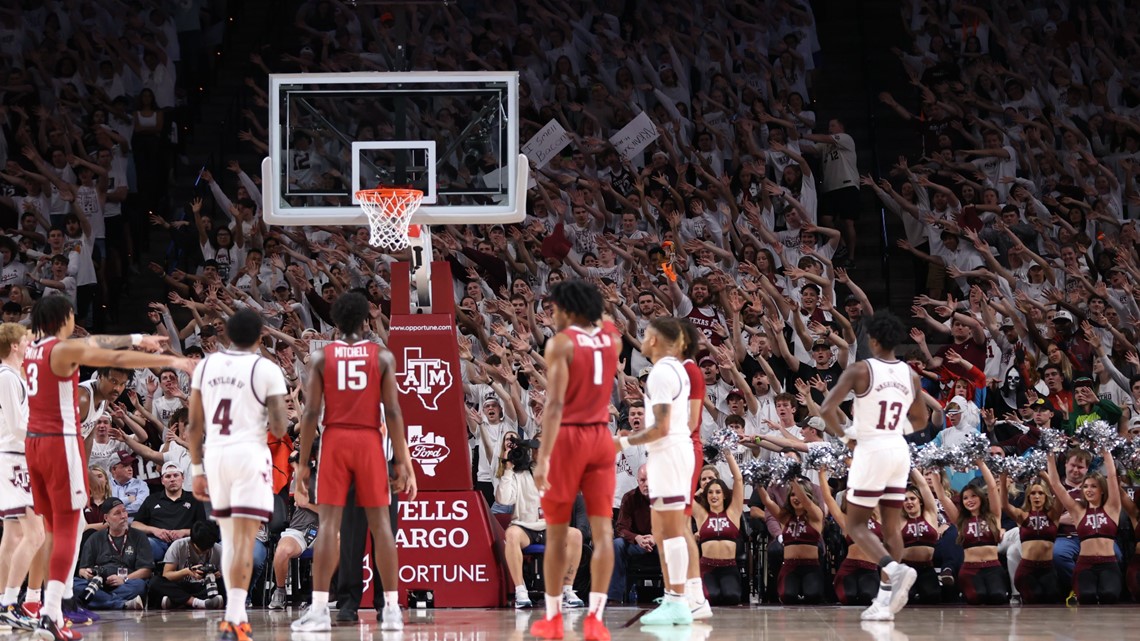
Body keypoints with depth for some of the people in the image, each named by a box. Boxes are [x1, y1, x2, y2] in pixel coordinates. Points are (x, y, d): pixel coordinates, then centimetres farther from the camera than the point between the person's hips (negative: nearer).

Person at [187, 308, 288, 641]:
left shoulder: (205, 365, 9)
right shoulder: (266, 369, -3)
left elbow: (194, 426, 10)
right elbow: (279, 429, -8)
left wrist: (197, 469, 17)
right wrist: (276, 425, 15)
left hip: (215, 455, 4)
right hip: (249, 455, -4)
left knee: (230, 538, 18)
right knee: (245, 540, -8)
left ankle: (235, 613, 20)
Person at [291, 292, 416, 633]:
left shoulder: (321, 357, 2)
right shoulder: (382, 356, 3)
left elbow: (311, 413, -2)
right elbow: (393, 412, -2)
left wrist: (303, 463, 1)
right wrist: (401, 461, 1)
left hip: (334, 441, 0)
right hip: (369, 441, 0)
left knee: (328, 523, -1)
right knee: (380, 522, 5)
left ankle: (319, 609, -9)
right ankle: (392, 610, 4)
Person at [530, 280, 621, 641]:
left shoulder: (561, 343, -9)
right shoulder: (612, 338, 7)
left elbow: (555, 404, -18)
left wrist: (543, 457, -22)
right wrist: (592, 310, 29)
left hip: (567, 437, -4)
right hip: (601, 437, 4)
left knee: (557, 530, 7)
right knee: (602, 529, -2)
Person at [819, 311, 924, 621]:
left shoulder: (860, 370, -10)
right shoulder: (910, 375, 6)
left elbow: (827, 408, -17)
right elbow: (920, 422, 17)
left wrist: (843, 435, 0)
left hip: (871, 451, -5)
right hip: (899, 450, 5)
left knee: (857, 525, 3)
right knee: (892, 526, 9)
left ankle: (895, 569, -23)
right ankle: (885, 600, 6)